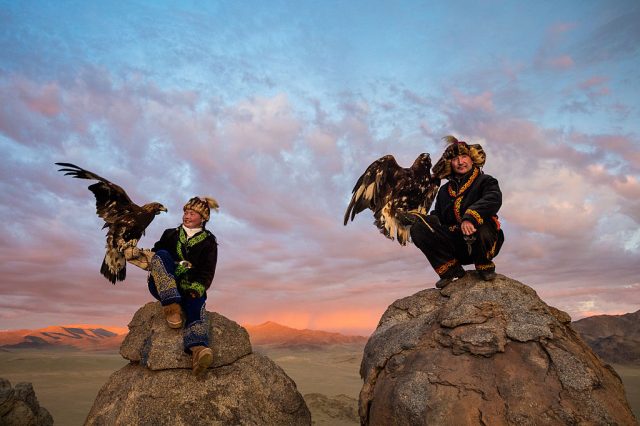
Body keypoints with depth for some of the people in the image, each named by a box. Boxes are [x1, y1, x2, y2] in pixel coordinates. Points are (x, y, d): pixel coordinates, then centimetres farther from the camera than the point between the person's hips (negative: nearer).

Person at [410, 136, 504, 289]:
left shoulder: (485, 181, 5)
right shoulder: (445, 190, 20)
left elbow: (494, 199, -18)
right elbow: (437, 216, 15)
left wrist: (470, 217, -37)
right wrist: (431, 220, -12)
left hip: (482, 244, -3)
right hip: (454, 246, 3)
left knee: (482, 220, -37)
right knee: (418, 227, -16)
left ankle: (484, 265, -7)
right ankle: (450, 269, -12)